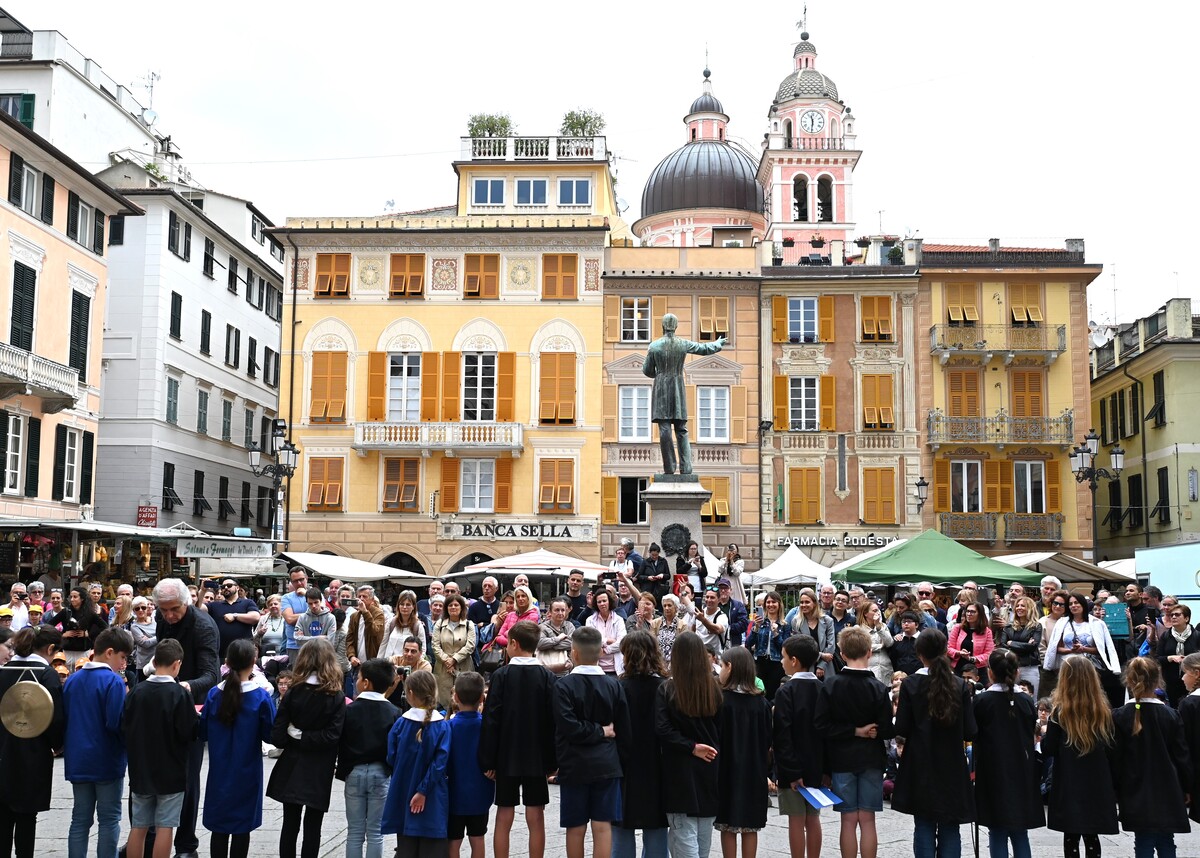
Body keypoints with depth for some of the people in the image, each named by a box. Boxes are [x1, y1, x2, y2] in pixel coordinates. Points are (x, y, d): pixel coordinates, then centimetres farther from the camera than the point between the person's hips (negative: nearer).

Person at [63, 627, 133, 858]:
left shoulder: (72, 680, 7)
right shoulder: (113, 681, -15)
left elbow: (64, 719, 12)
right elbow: (116, 723, -19)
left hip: (77, 761, 6)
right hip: (107, 761, -6)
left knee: (80, 820, 11)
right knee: (109, 821, 4)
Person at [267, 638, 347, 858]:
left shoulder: (292, 693, -6)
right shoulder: (337, 698, -9)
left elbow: (277, 735, -10)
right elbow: (332, 736, -18)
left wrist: (294, 737, 7)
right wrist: (307, 739, -8)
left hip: (292, 766, 1)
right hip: (319, 771, -1)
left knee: (290, 823, 12)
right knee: (313, 827, 7)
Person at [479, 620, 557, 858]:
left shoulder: (501, 675, -7)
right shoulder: (547, 677, -2)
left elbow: (491, 720, -8)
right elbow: (553, 720, -2)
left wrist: (488, 760, -2)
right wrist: (552, 761, 5)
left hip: (507, 758, -1)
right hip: (537, 758, 1)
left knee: (504, 818, 6)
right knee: (536, 819, 6)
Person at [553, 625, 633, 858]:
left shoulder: (564, 685, -10)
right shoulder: (614, 685, 1)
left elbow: (568, 726, -19)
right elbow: (624, 731, 3)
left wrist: (598, 732, -6)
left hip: (574, 766, -2)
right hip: (607, 765, 3)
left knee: (575, 828, 8)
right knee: (603, 827, 3)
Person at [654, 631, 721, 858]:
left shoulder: (667, 690, -10)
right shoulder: (714, 689, 0)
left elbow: (662, 730, -18)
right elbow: (722, 729, 4)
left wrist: (691, 747, -10)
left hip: (680, 771, -4)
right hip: (709, 769, 4)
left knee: (684, 833, -2)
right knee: (704, 834, 16)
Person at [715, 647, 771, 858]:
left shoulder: (719, 699, -13)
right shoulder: (761, 701, 0)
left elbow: (714, 737, -12)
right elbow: (768, 740, 3)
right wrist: (765, 770, 12)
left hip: (726, 771, -3)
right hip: (754, 773, 3)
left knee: (728, 826, 6)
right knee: (750, 827, 10)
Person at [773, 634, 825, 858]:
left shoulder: (786, 691, -14)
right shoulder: (821, 689, 3)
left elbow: (782, 735, -18)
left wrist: (791, 771, -16)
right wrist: (824, 767, 11)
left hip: (793, 766, -6)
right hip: (816, 765, 6)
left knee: (796, 820, 0)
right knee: (813, 818, 13)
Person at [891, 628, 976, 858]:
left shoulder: (910, 685, -9)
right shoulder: (960, 686, -5)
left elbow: (901, 729, -10)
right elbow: (970, 732, -6)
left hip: (921, 768, -1)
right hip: (952, 768, 1)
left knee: (924, 827, 7)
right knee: (950, 829, 9)